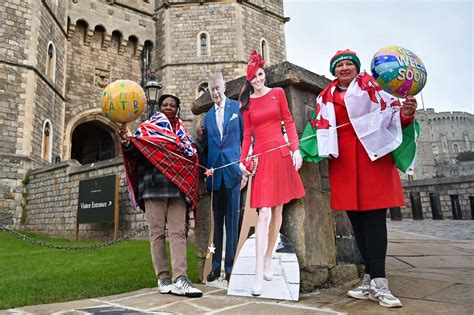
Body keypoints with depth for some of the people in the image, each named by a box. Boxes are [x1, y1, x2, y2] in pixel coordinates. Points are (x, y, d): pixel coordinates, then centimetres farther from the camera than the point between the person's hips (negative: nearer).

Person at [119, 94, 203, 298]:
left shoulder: (182, 131, 22)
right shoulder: (148, 127, 12)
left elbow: (191, 156, 23)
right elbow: (135, 153, 1)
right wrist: (127, 142, -18)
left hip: (178, 186, 3)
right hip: (154, 186, -2)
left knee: (178, 232, -7)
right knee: (157, 232, -2)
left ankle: (180, 278, -12)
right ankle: (163, 278, 3)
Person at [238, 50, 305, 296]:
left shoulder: (277, 93, 8)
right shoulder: (247, 102, 9)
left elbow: (289, 122, 6)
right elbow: (247, 134, 8)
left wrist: (296, 149, -5)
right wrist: (242, 160, -1)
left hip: (281, 154, 1)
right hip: (261, 157, -1)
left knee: (278, 210, 6)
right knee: (264, 213, -10)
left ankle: (268, 258, 21)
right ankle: (259, 272, -7)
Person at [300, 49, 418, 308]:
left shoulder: (373, 87, 9)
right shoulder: (325, 98, 18)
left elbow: (391, 116, 1)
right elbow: (323, 130, 21)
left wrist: (406, 113, -18)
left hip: (372, 156, -3)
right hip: (343, 162, 4)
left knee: (374, 217, -8)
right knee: (356, 219, 4)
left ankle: (376, 281, -5)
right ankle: (373, 280, 13)